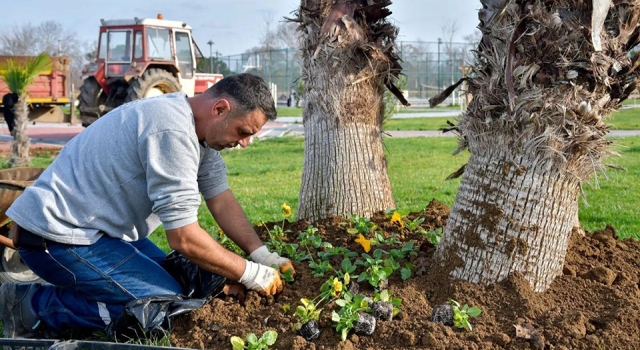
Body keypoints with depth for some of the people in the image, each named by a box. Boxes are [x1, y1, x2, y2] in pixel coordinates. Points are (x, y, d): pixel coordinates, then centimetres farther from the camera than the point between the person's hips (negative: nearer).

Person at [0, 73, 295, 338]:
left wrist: (262, 255, -4)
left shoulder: (199, 126, 4)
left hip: (96, 228, 10)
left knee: (178, 280, 13)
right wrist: (251, 274, -16)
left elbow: (221, 199, 7)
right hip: (58, 236, -10)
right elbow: (183, 238, -26)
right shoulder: (172, 130, -27)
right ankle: (34, 306, -6)